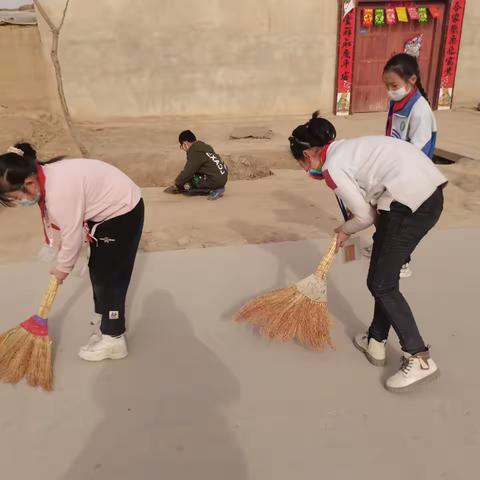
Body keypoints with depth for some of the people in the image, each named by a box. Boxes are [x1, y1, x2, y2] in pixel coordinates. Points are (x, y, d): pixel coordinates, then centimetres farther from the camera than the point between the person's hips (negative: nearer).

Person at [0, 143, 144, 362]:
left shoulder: (59, 192, -33)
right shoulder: (47, 175, -4)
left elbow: (73, 237, -21)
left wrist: (63, 268, -5)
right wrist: (61, 259, 2)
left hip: (123, 211, -10)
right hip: (109, 208, 10)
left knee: (108, 278, -2)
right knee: (98, 272, 16)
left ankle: (113, 340, 12)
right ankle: (107, 327, 31)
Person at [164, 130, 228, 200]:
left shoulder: (194, 152, -14)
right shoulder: (205, 147, 14)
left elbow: (188, 172, -11)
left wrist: (176, 184, 4)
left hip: (215, 181, -9)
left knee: (186, 185, -5)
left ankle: (214, 190, -8)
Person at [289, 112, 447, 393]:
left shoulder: (332, 167, -6)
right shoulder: (346, 147, 21)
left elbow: (365, 216, -2)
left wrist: (345, 231, 17)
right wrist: (350, 227, 18)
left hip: (410, 200, -10)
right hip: (430, 191, 10)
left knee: (381, 284, 3)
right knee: (383, 276, 19)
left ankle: (420, 360, 9)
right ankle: (377, 343, 31)